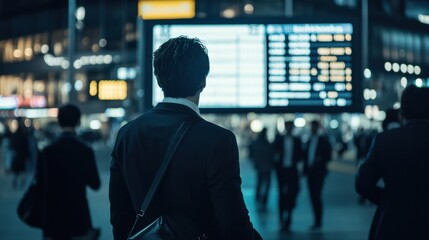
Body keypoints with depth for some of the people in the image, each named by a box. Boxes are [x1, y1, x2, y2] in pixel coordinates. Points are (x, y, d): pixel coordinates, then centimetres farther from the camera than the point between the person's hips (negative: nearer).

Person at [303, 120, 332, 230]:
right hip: (310, 171, 6)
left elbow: (328, 156, -2)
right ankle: (316, 221, 10)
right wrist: (305, 170, 12)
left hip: (319, 171, -6)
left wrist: (320, 160, -20)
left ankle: (318, 223, -7)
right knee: (313, 197, 5)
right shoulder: (309, 141, 17)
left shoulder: (323, 140, 0)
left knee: (317, 196, -11)